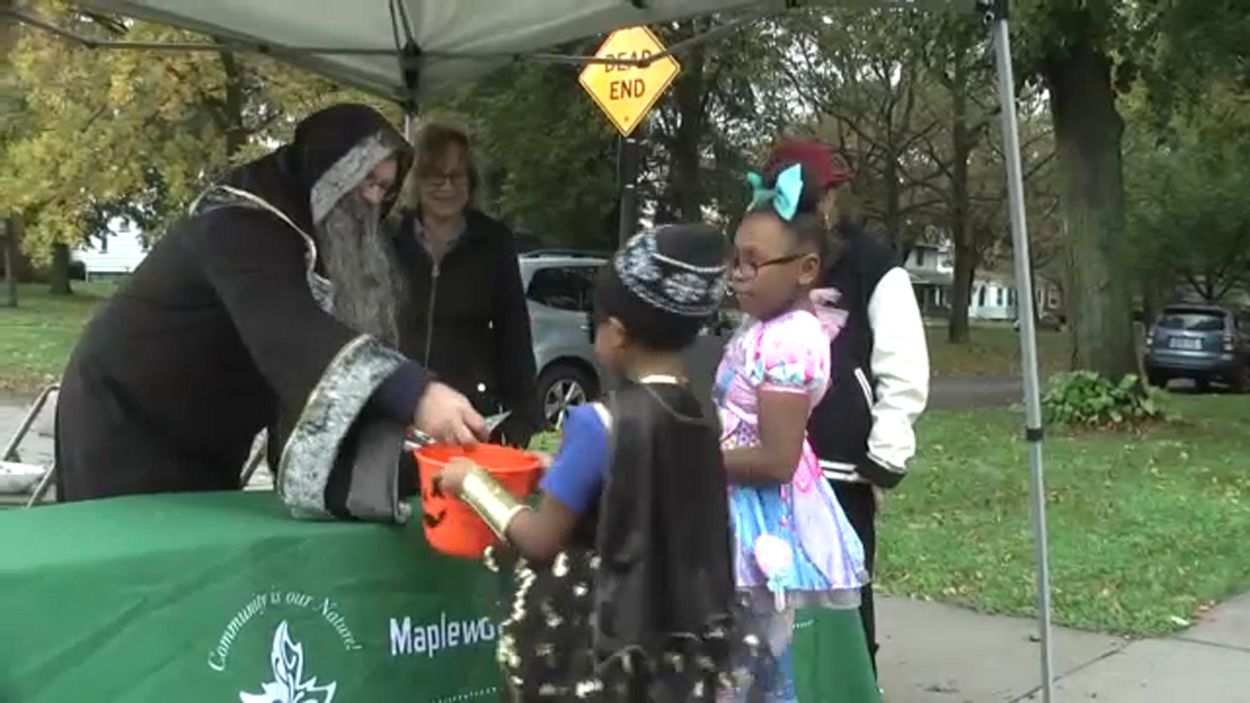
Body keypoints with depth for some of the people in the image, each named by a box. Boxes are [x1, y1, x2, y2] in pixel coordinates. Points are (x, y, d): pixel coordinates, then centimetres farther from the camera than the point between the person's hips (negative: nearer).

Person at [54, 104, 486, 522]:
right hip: (123, 418, -8)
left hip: (204, 440, 8)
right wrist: (414, 394, -58)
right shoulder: (240, 223, -27)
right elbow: (288, 329, -45)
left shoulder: (318, 239, 2)